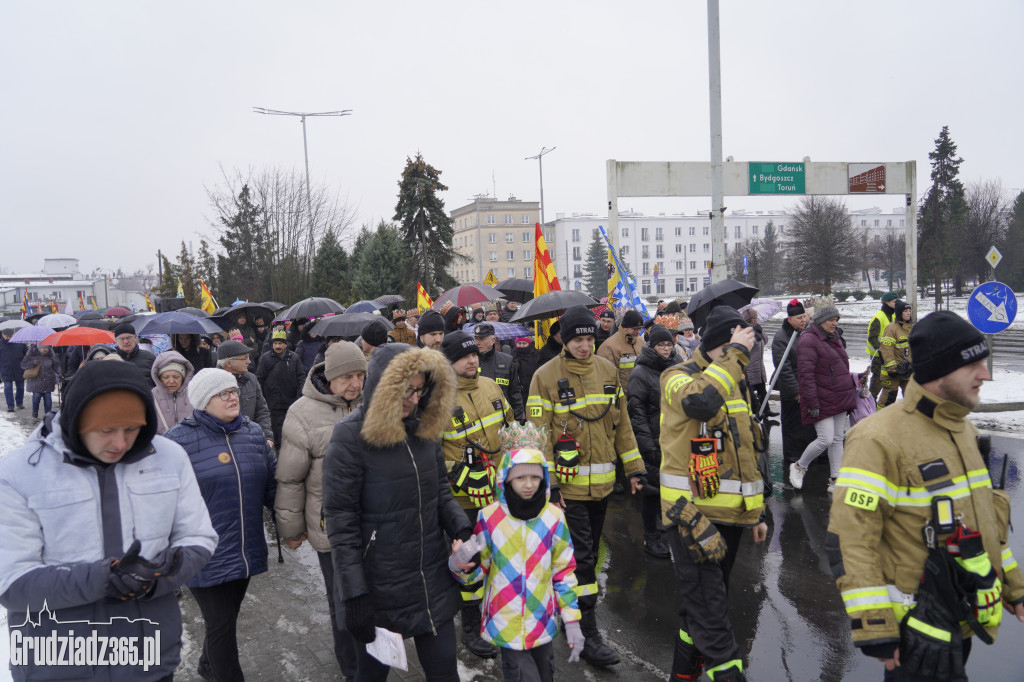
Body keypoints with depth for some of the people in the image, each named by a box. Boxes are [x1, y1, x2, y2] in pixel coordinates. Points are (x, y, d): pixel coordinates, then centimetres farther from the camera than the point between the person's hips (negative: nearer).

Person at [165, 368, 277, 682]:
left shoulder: (254, 433, 5)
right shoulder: (179, 440, -12)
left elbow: (271, 485, 12)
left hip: (246, 550, 6)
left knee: (226, 617, 22)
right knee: (222, 625, 3)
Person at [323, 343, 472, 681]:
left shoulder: (424, 426, 1)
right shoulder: (350, 437, -16)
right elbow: (341, 522, -16)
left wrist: (461, 529, -5)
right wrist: (354, 595, -17)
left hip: (434, 581, 5)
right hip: (379, 587, -5)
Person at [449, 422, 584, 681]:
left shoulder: (553, 517, -5)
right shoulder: (490, 517, -10)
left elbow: (564, 571, 2)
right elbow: (478, 569, -1)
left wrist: (572, 620, 1)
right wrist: (460, 564, -23)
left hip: (543, 623, 2)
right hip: (507, 627, -2)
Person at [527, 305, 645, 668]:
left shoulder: (607, 370, 4)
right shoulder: (546, 376, -10)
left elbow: (621, 423, 10)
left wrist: (634, 467, 10)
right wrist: (547, 483, -14)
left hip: (601, 482, 5)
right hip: (568, 484, -5)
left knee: (589, 552, 17)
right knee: (580, 556, -2)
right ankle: (588, 635, 7)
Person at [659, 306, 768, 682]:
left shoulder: (736, 383, 15)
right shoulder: (677, 377, -8)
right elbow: (700, 400, -35)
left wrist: (757, 512, 21)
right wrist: (735, 353, -25)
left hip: (730, 513, 8)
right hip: (694, 513, -7)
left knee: (701, 603, 19)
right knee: (710, 612, -6)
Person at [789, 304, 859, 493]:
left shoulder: (834, 338, 14)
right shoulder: (809, 339, -14)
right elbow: (805, 373, -19)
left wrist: (852, 388, 20)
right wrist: (812, 403, -21)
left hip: (840, 398, 9)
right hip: (823, 400, -9)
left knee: (838, 440, 10)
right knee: (826, 439, -11)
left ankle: (835, 480, 17)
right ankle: (799, 467, 12)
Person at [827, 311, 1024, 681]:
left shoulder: (963, 428, 7)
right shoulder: (879, 439, -22)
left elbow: (988, 511, 20)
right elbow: (849, 539, -24)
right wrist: (873, 626, -23)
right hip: (917, 624, -8)